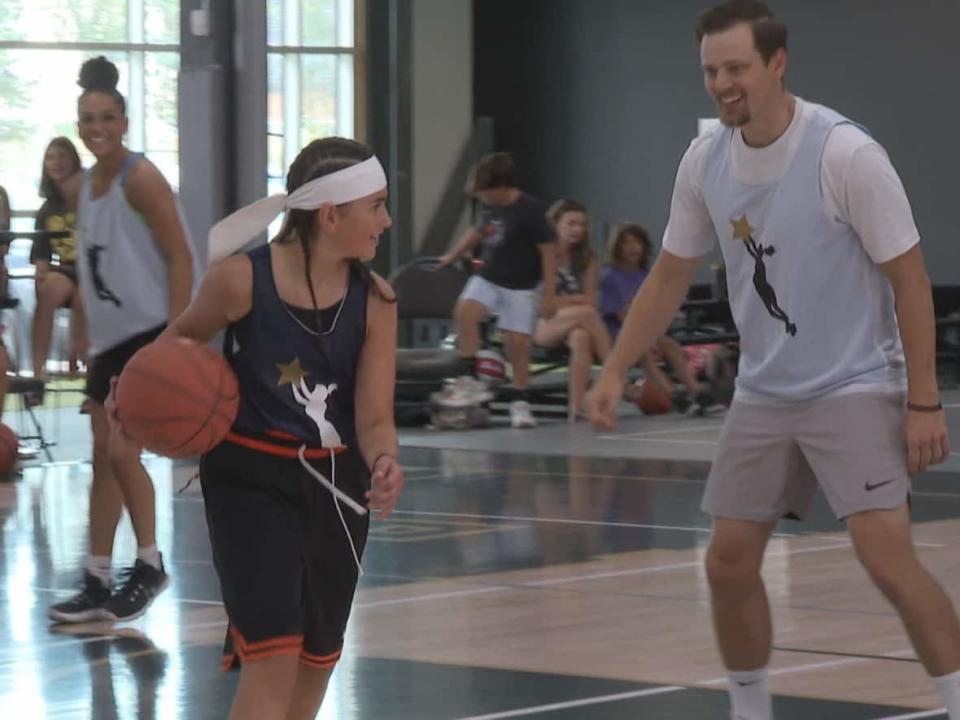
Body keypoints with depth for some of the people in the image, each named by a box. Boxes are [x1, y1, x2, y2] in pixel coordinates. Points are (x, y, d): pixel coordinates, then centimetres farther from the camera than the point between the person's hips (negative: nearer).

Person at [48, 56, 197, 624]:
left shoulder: (140, 179, -13)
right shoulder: (88, 184, 11)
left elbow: (181, 258, -16)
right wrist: (92, 340, 17)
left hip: (152, 334, -8)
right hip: (110, 337, 8)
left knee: (121, 450, -12)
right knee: (104, 457, 9)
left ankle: (150, 566, 4)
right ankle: (98, 584, 14)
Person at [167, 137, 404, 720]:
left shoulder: (374, 300, -8)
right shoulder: (242, 279, -17)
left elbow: (374, 418, -9)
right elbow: (185, 338, 5)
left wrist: (385, 464, -31)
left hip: (336, 482, 5)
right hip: (251, 479, -5)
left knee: (317, 660, 15)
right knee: (273, 657, -18)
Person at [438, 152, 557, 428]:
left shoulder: (530, 210, -17)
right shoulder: (487, 207, 0)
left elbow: (547, 251, -12)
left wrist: (549, 294, -14)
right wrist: (451, 257, 23)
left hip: (519, 286, -5)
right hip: (488, 277, 5)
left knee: (517, 343, -5)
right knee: (464, 312, -22)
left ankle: (521, 403, 12)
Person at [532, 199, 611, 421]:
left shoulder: (586, 259, 10)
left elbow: (591, 301, 6)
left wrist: (564, 300, -12)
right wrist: (577, 300, -7)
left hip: (575, 324, 3)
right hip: (543, 325, -3)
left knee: (581, 338, -37)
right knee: (586, 313, -34)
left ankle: (576, 407, -41)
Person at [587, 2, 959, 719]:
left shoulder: (845, 154, -18)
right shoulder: (705, 161, 0)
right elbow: (671, 276, 13)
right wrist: (616, 370, 6)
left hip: (855, 386, -6)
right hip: (764, 392, 6)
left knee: (887, 554, -20)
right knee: (729, 561, 6)